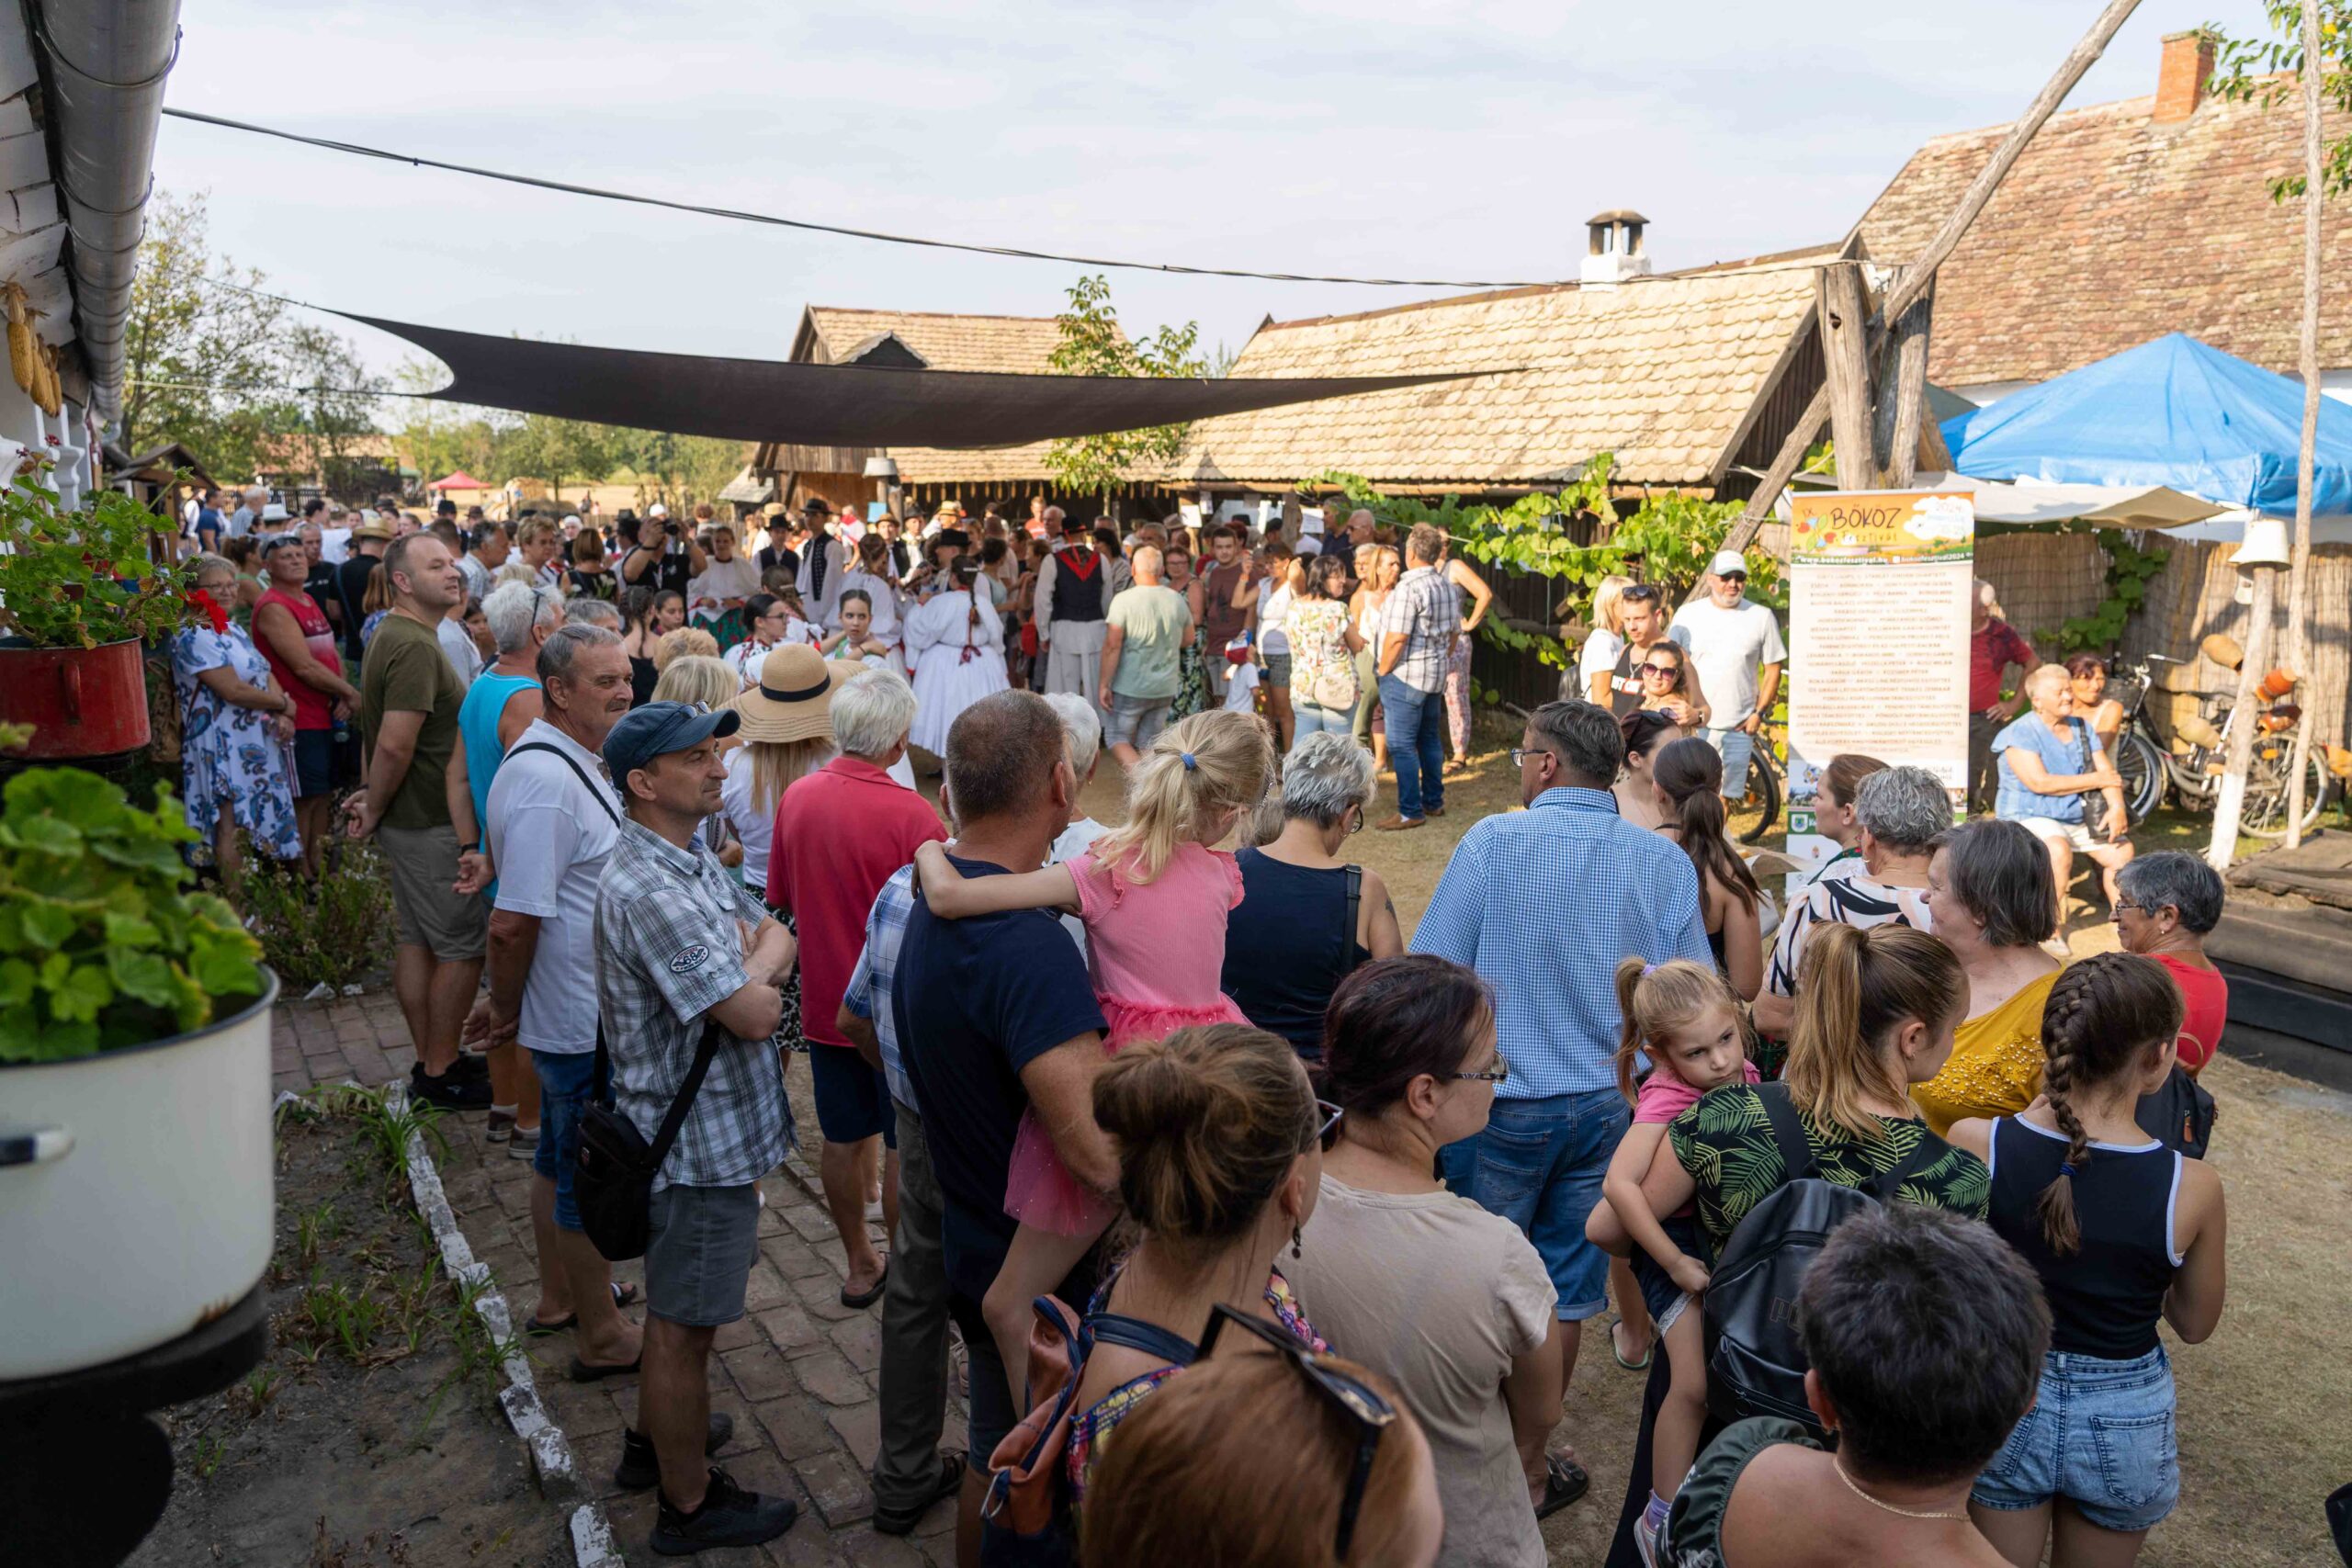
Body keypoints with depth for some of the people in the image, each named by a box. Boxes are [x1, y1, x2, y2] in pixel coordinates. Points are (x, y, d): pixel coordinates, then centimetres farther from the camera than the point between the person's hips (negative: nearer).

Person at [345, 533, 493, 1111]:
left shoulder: (395, 636, 13)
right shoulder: (416, 647, -21)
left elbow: (391, 743, 18)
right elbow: (394, 744, -27)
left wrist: (375, 801, 13)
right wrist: (375, 808, -14)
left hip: (410, 819, 10)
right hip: (431, 824, -10)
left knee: (417, 939, 16)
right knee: (463, 947, -1)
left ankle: (432, 1060, 26)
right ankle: (440, 1074, 9)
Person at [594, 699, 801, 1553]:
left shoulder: (693, 857, 5)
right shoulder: (648, 892, -28)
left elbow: (779, 938, 8)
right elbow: (755, 1013, -27)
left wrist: (753, 960, -12)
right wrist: (761, 975, -8)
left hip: (715, 1125, 10)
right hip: (701, 1142, -10)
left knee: (678, 1308, 27)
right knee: (685, 1324, 7)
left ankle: (659, 1434, 46)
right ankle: (689, 1504, 24)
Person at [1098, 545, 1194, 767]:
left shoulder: (1123, 600, -14)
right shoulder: (1178, 600, 1)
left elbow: (1112, 645, -17)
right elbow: (1188, 640, 14)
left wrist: (1105, 684, -11)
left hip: (1130, 688, -4)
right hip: (1165, 689, 5)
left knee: (1118, 738, 7)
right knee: (1149, 744, 13)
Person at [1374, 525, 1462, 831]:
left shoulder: (1408, 588, -19)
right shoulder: (1449, 587, 8)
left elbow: (1397, 637, -22)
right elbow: (1453, 632, 16)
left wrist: (1384, 671, -12)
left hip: (1405, 674, -9)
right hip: (1436, 674, 9)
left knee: (1402, 745, -3)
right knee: (1430, 739, 17)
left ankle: (1410, 812, -1)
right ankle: (1434, 802, 26)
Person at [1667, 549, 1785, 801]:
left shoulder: (1762, 617, 4)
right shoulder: (1687, 614, 4)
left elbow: (1773, 669, 8)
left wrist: (1760, 713, -2)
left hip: (1738, 727, 0)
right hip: (1692, 724, 0)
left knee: (1723, 798, 4)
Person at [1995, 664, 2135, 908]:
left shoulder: (2082, 728, 10)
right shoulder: (2020, 733, -11)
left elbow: (2108, 773, 3)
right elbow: (2039, 782, -22)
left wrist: (2117, 808, -17)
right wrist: (2095, 780, -14)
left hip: (2080, 818, 7)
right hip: (2031, 817, -7)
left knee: (2122, 851, -7)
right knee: (2059, 850, -33)